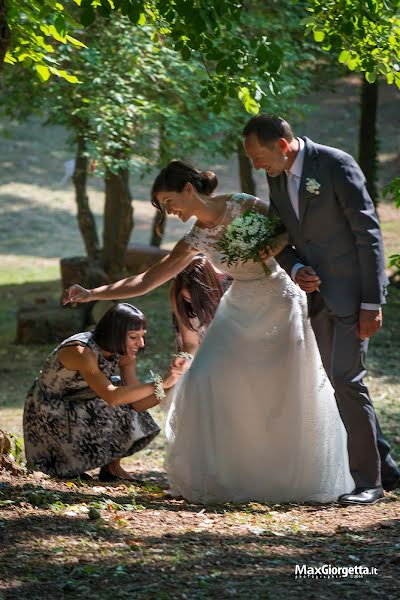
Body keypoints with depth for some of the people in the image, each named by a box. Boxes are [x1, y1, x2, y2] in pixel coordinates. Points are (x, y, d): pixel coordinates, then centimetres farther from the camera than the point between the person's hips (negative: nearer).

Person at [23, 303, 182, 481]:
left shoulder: (124, 354, -7)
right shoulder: (81, 351, -31)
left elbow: (135, 402, -13)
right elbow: (111, 396, -44)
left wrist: (169, 388, -29)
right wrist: (160, 384, -45)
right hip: (50, 417, -7)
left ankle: (112, 466, 6)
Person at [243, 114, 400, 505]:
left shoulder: (336, 165, -15)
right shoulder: (276, 177, 7)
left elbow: (367, 231, -15)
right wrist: (296, 270, -7)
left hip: (352, 293, -8)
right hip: (319, 294, 8)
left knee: (346, 381, -13)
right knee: (342, 384, 10)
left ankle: (368, 481, -4)